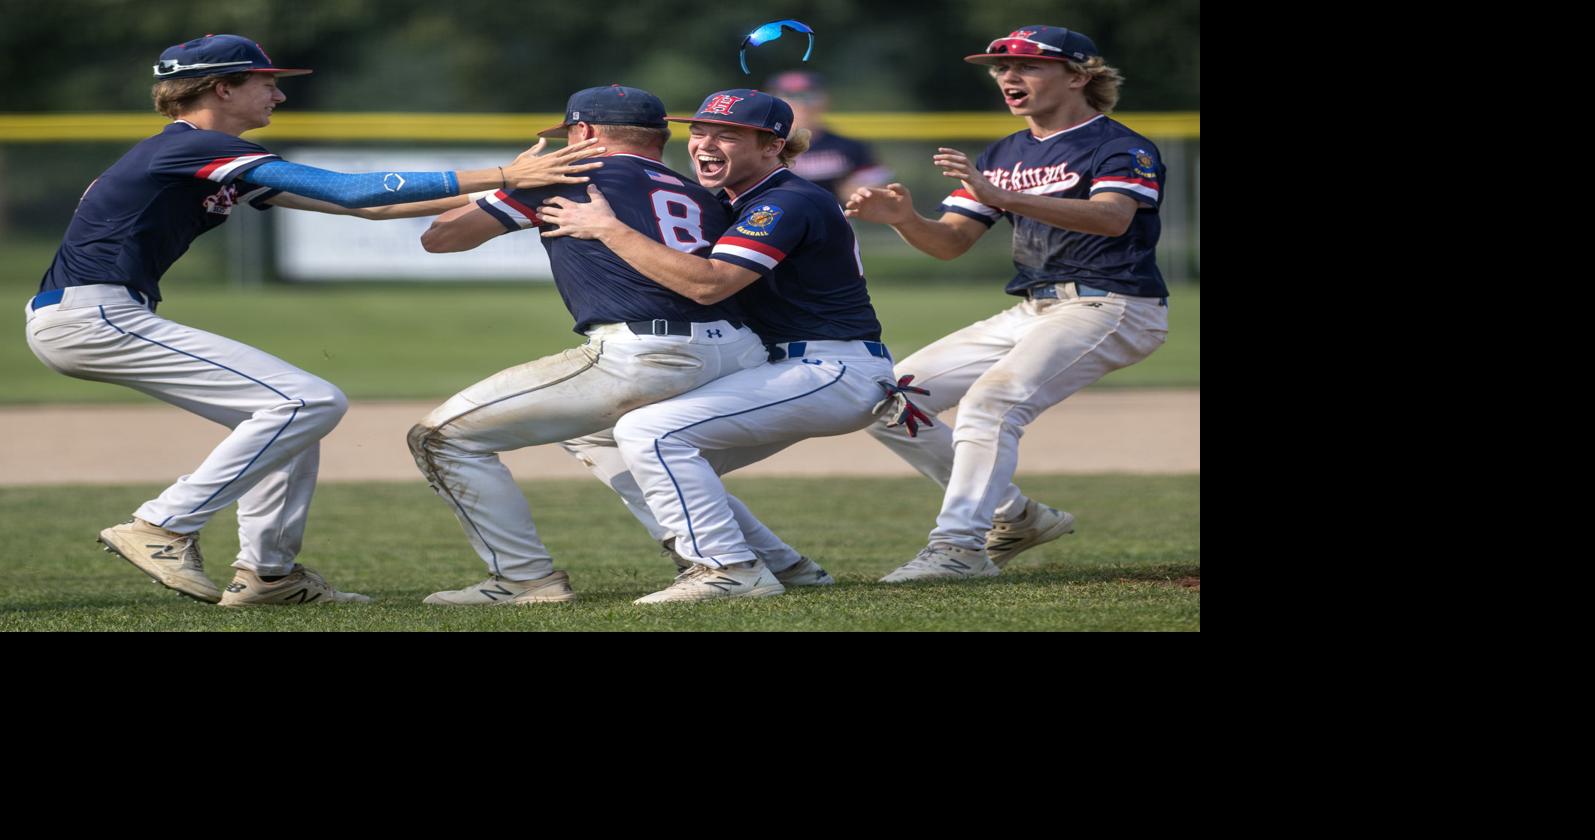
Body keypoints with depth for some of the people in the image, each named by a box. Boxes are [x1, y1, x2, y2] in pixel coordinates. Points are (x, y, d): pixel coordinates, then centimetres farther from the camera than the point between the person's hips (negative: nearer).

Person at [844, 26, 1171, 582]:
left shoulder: (1122, 148, -7)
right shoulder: (1004, 156, 17)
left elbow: (1112, 217, -28)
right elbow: (949, 243, 12)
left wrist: (1003, 197, -38)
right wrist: (903, 219, -12)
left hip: (1110, 308, -9)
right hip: (1031, 314, 9)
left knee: (993, 399, -31)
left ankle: (961, 546, -33)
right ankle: (1013, 516, 10)